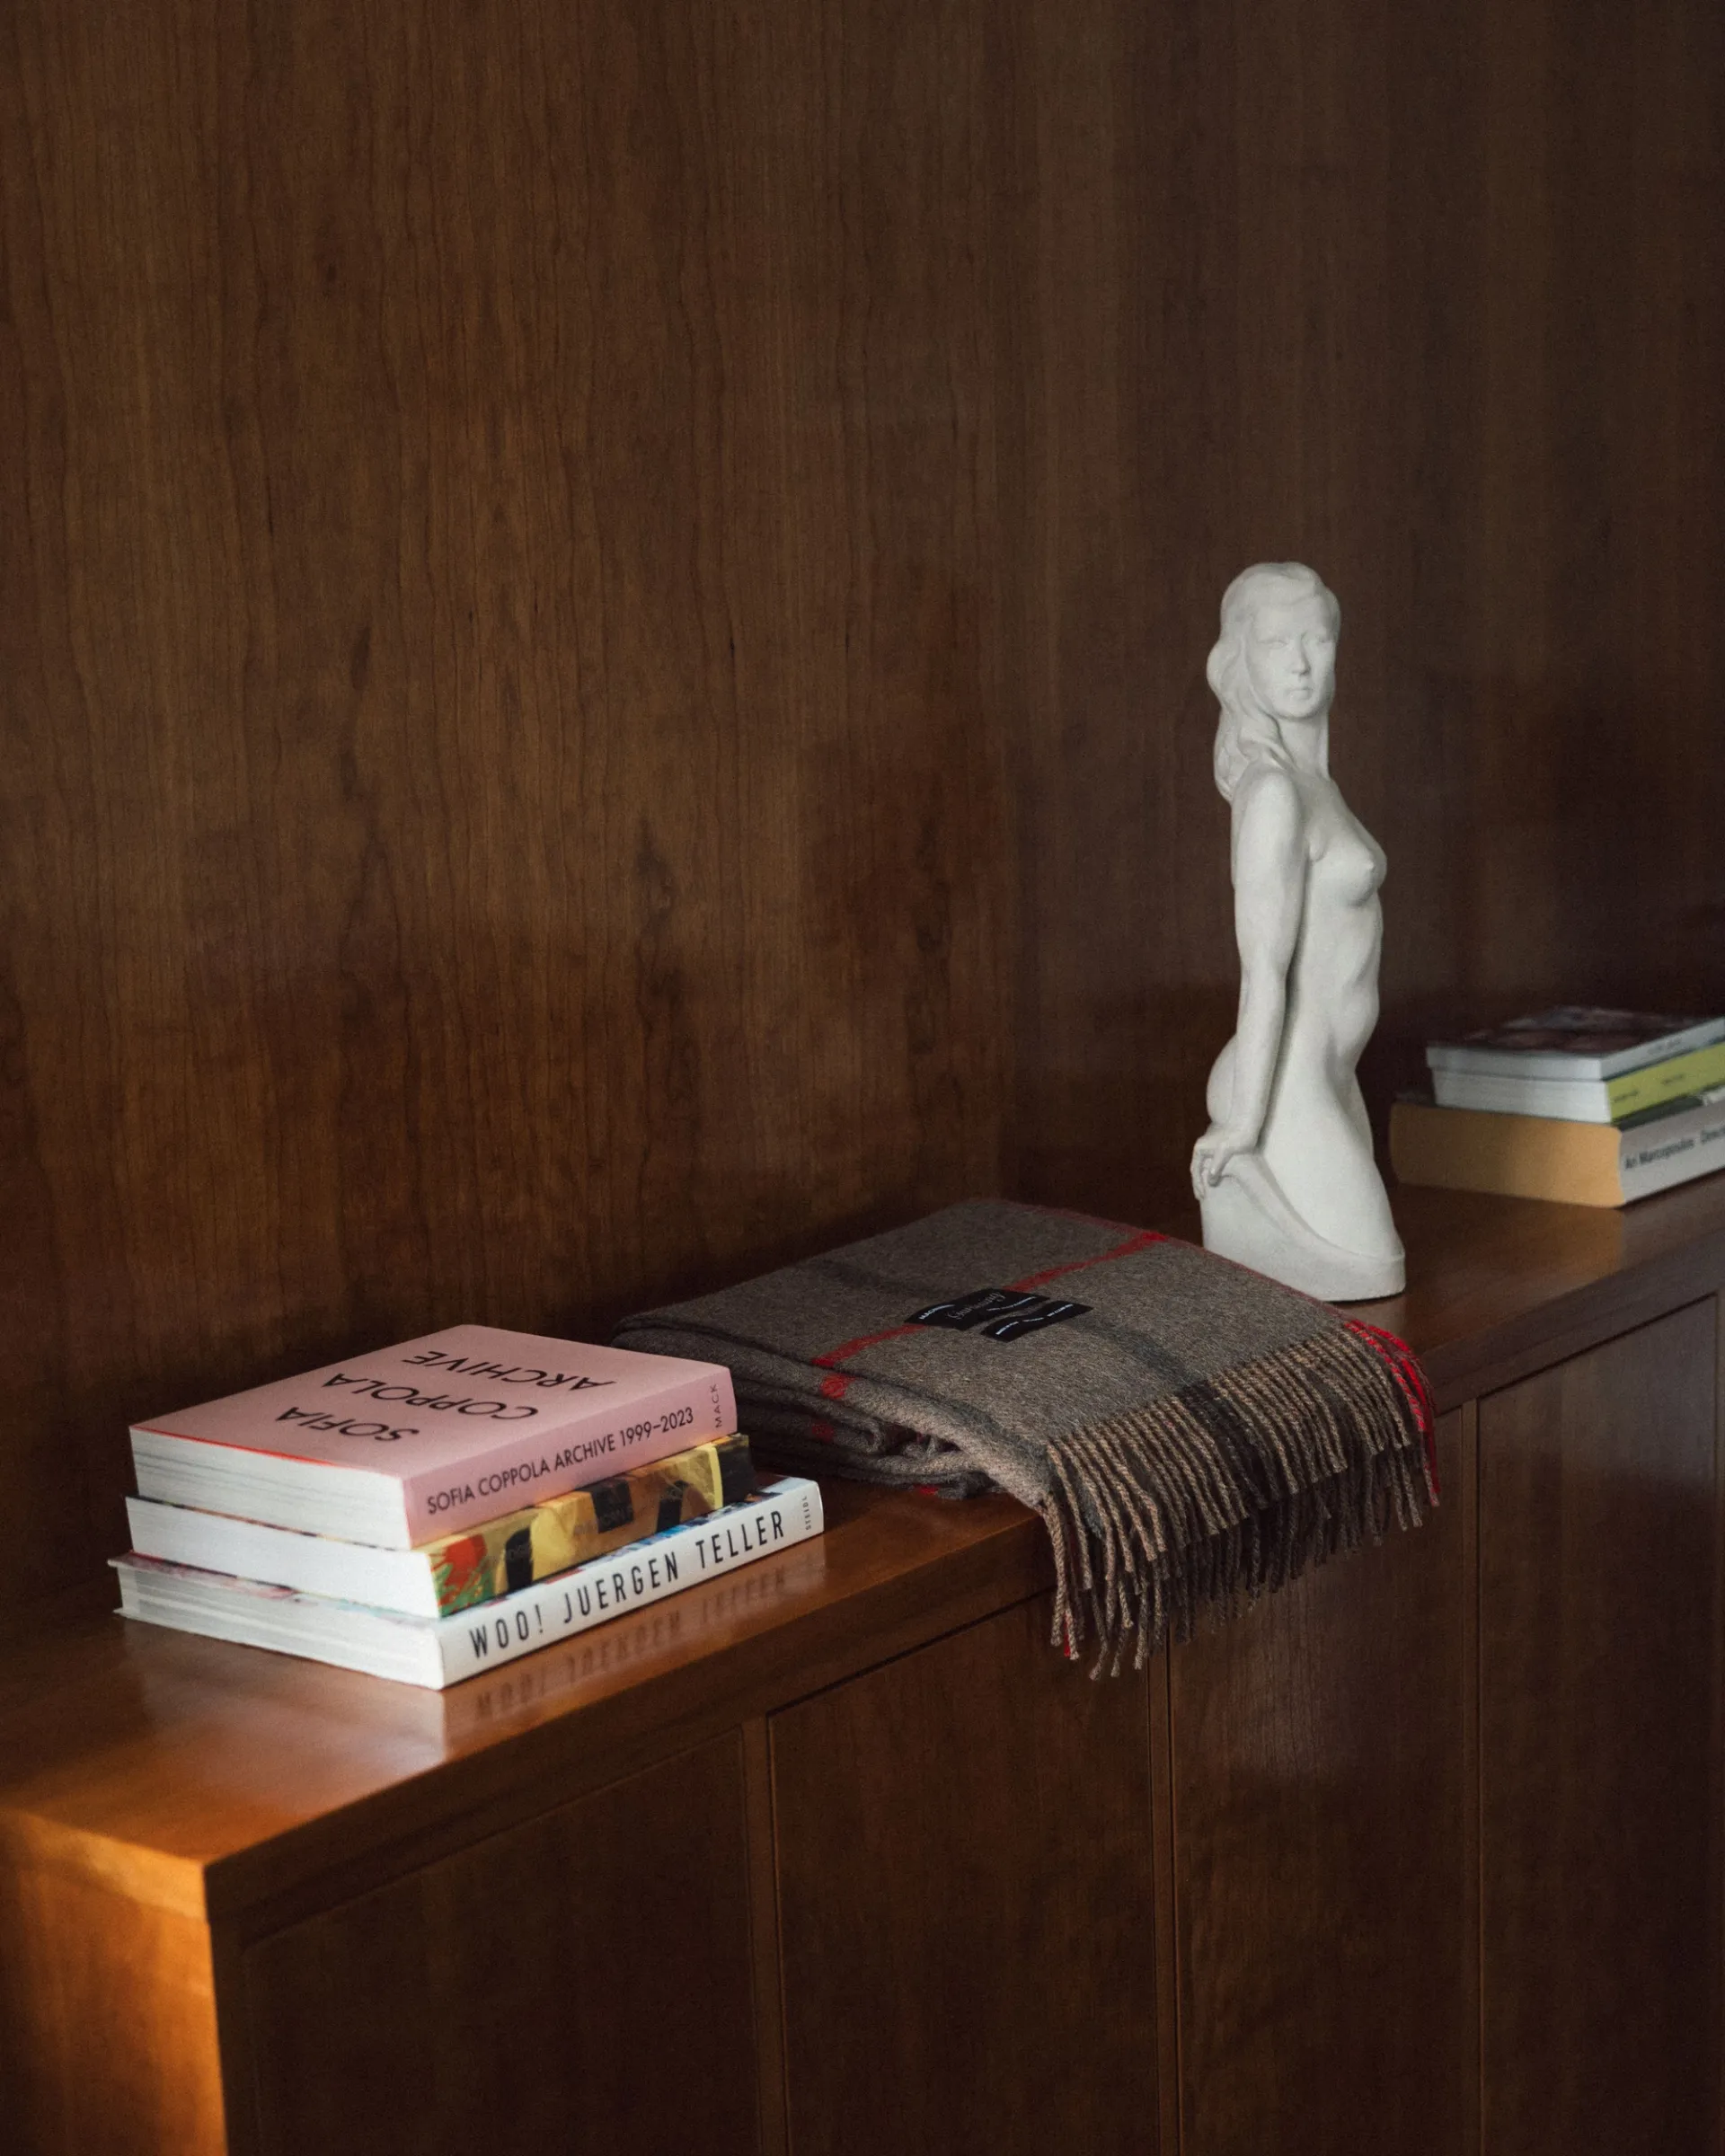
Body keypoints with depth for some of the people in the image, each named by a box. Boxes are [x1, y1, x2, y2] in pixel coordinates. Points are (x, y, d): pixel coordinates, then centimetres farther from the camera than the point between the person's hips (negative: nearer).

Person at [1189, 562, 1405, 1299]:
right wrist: (1243, 1127, -20)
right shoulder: (1275, 792, -20)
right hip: (1287, 1098, -10)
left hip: (1323, 1085, 10)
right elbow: (1265, 973, -21)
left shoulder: (1310, 780, 11)